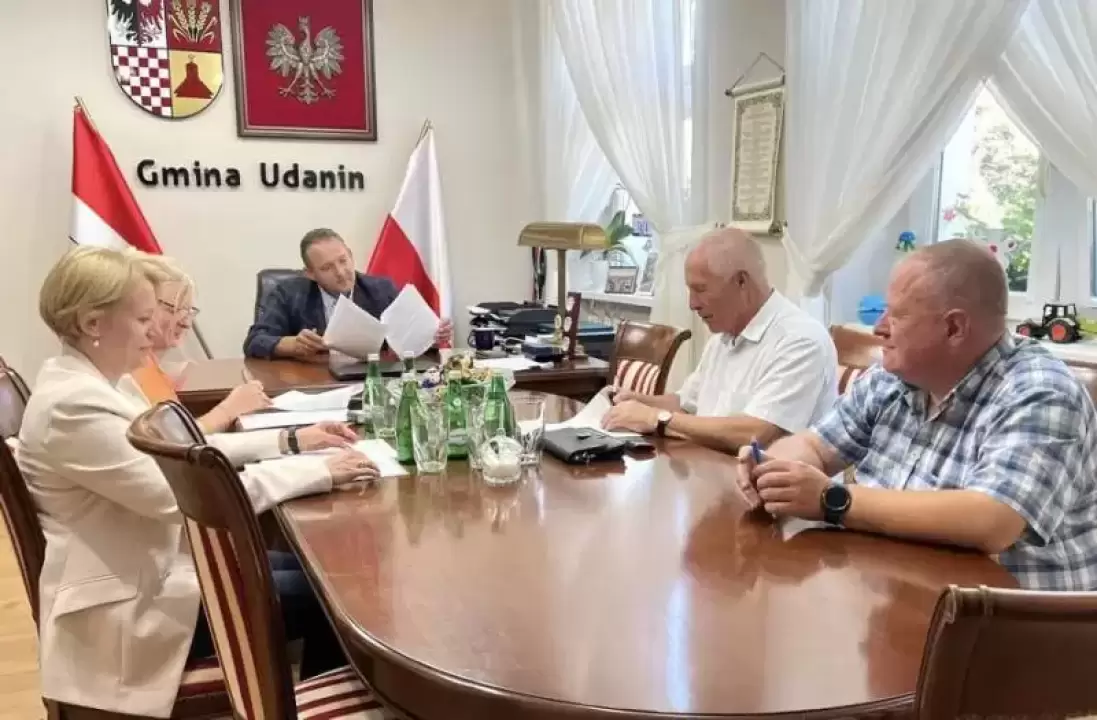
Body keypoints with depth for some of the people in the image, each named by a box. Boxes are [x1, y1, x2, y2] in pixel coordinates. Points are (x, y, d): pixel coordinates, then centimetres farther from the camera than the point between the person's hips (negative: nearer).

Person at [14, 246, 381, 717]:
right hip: (130, 608, -9)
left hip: (155, 565, 9)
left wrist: (289, 440, 0)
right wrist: (317, 472, -26)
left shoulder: (99, 381, 4)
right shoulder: (74, 406, -27)